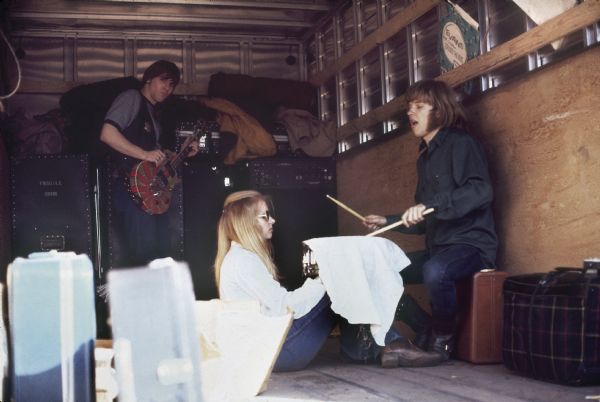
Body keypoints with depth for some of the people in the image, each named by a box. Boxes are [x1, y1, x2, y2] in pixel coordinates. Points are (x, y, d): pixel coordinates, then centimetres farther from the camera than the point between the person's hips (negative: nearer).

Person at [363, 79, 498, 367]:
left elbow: (481, 190, -25)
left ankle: (441, 344, -15)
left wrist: (428, 205, -32)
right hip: (438, 247, 9)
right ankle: (426, 333, 6)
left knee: (435, 271, -37)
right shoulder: (425, 157, 17)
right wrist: (388, 221, 16)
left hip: (471, 244, -9)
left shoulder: (460, 143, -7)